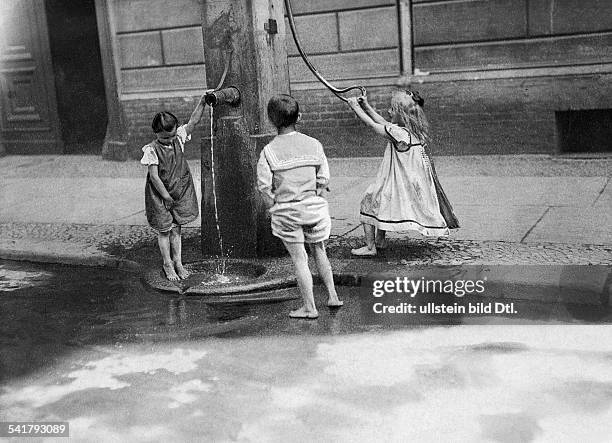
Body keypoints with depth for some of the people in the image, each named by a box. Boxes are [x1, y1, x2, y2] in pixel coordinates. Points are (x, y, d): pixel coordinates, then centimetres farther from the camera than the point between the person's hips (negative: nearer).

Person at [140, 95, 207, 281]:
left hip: (180, 191, 4)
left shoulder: (179, 138, -4)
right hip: (160, 194, -4)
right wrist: (166, 196, -16)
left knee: (176, 228, 13)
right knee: (164, 230, 7)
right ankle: (167, 265, 20)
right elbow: (154, 177, -18)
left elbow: (193, 120, -7)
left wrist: (202, 101, -18)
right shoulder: (152, 150, -18)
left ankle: (178, 262, 23)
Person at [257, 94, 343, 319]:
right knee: (319, 251, 21)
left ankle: (309, 307, 11)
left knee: (299, 259, 5)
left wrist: (272, 207, 4)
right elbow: (324, 179, -1)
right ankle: (333, 296, 27)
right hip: (314, 207, 3)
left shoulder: (269, 151, -10)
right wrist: (312, 197, 12)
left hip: (286, 211, -2)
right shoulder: (314, 144, -3)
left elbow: (264, 185, -11)